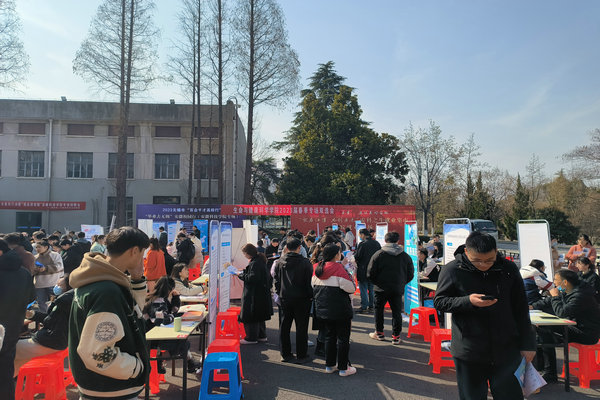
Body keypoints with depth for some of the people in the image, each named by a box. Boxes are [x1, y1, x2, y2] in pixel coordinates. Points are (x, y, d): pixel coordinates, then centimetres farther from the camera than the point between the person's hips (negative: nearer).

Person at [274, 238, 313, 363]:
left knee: (284, 326, 13)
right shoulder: (305, 263, -13)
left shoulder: (280, 262, 0)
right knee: (301, 327, 5)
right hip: (301, 299, -4)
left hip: (284, 298, 4)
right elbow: (309, 282, -10)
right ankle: (302, 355, 11)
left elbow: (276, 280, 7)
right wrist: (310, 296, 2)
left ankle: (285, 354, 20)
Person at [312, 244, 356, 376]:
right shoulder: (338, 268, -18)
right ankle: (343, 368, 13)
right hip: (340, 309, -7)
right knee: (343, 338, 6)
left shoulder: (317, 268, 3)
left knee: (330, 335, 18)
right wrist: (349, 275, -3)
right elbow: (351, 288, -19)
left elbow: (313, 287, 13)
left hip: (322, 309, 7)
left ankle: (329, 365, 25)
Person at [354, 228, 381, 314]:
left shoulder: (362, 244, -17)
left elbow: (357, 257, -15)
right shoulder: (377, 243, 3)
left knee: (363, 289, 2)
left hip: (363, 270, -6)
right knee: (372, 289, 14)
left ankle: (364, 307, 5)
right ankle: (371, 306, 19)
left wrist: (353, 256, 5)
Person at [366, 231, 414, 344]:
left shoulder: (378, 254, -8)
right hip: (398, 289, 2)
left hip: (381, 288, -1)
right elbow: (410, 274, 7)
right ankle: (396, 337, 11)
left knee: (378, 310, 15)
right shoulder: (405, 256, 0)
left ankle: (379, 333, 25)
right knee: (397, 312, 9)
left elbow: (370, 273, -8)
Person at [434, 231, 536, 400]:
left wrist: (527, 344, 8)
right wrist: (468, 301, -20)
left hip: (506, 350, 2)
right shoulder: (452, 270, -9)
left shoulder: (508, 269, 0)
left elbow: (521, 309, 8)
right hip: (468, 352, -1)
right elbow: (439, 302, -4)